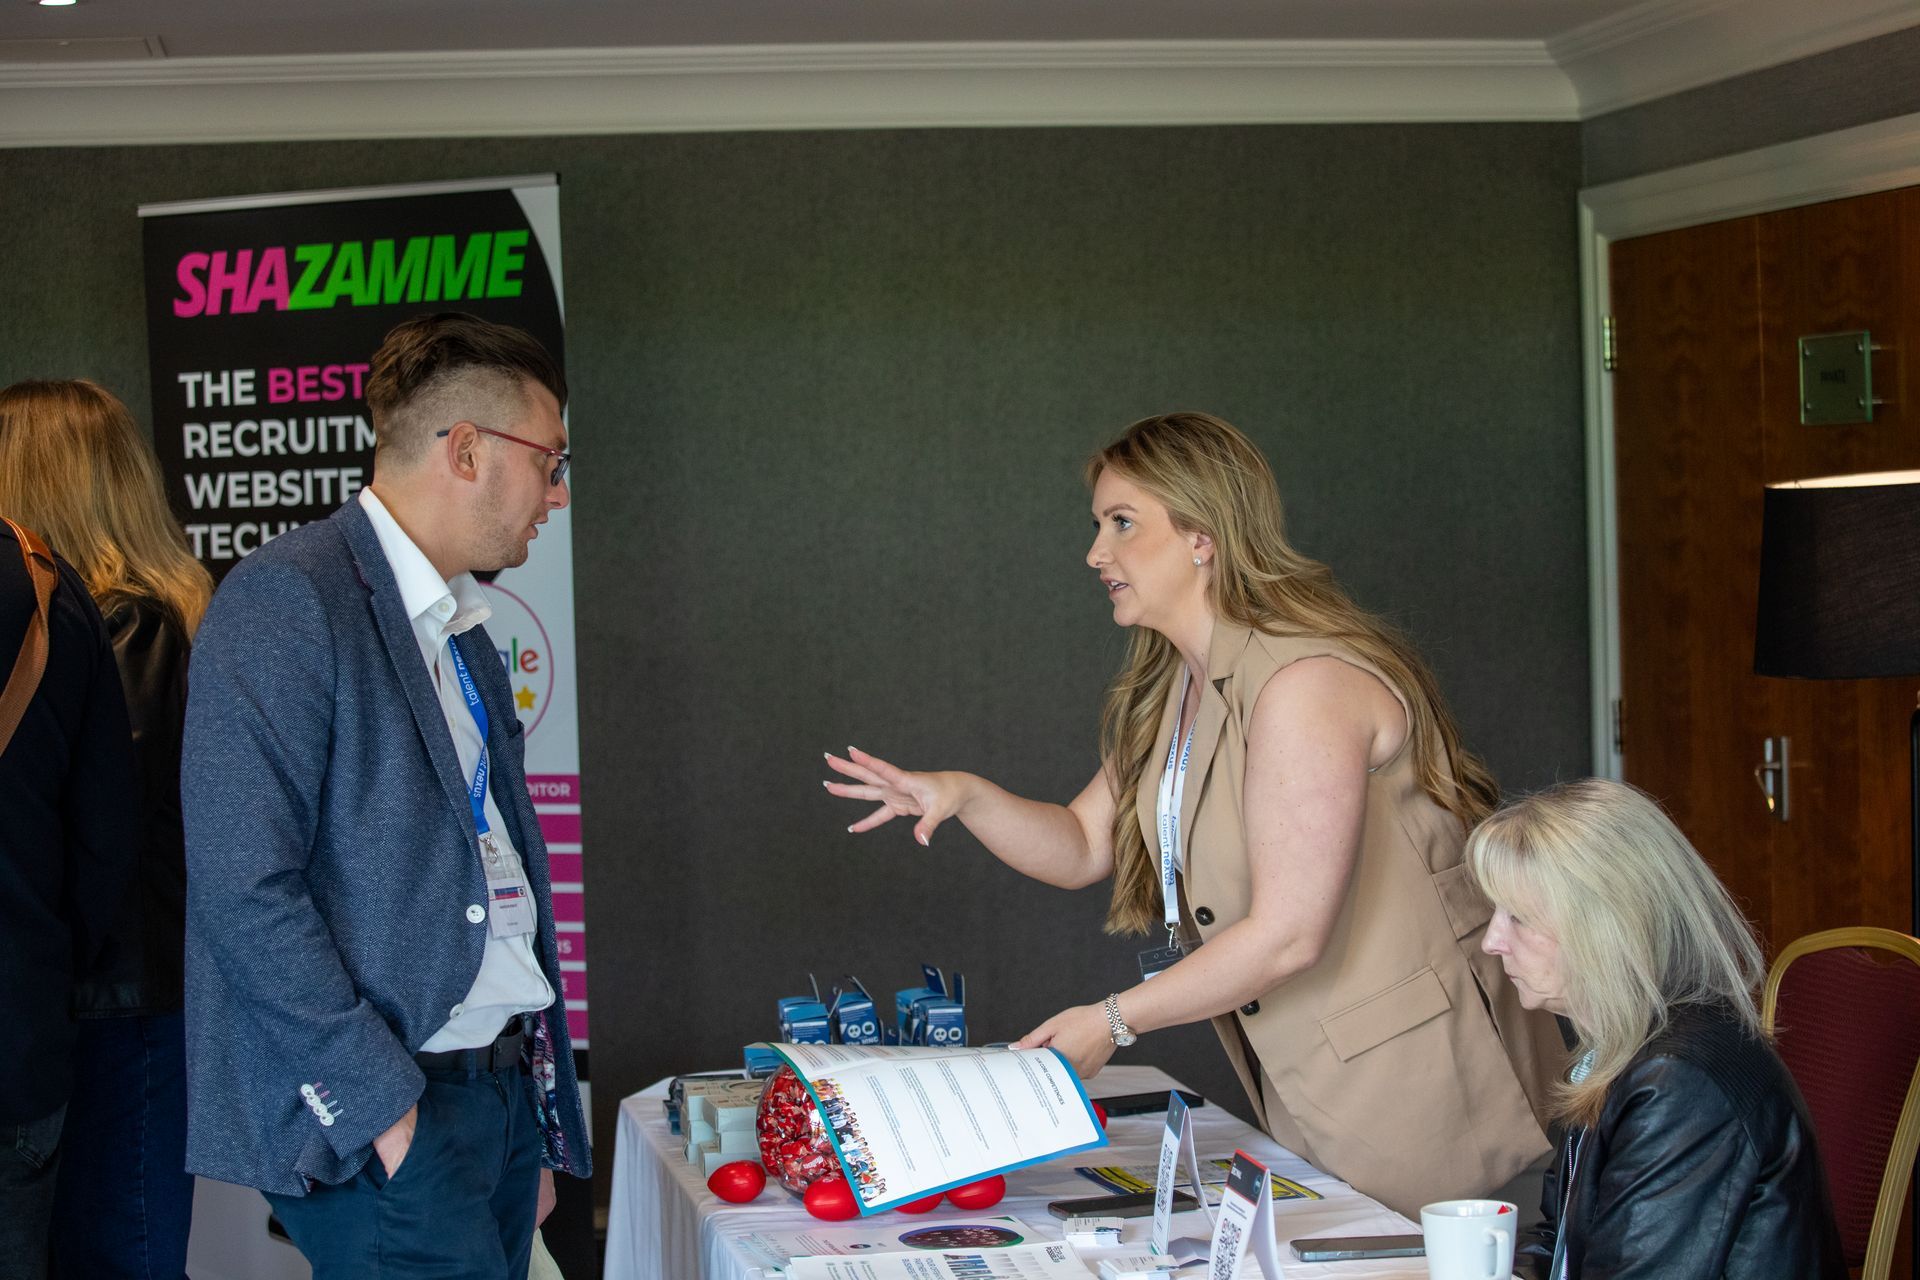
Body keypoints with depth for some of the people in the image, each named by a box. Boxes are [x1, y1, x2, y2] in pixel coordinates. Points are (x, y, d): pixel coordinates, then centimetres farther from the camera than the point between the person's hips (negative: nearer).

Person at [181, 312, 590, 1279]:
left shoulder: (465, 640, 19)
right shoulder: (284, 601, -10)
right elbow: (244, 889, -17)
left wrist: (537, 1125, 17)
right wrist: (380, 1105, -17)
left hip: (504, 1093, 8)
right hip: (387, 1125, -8)